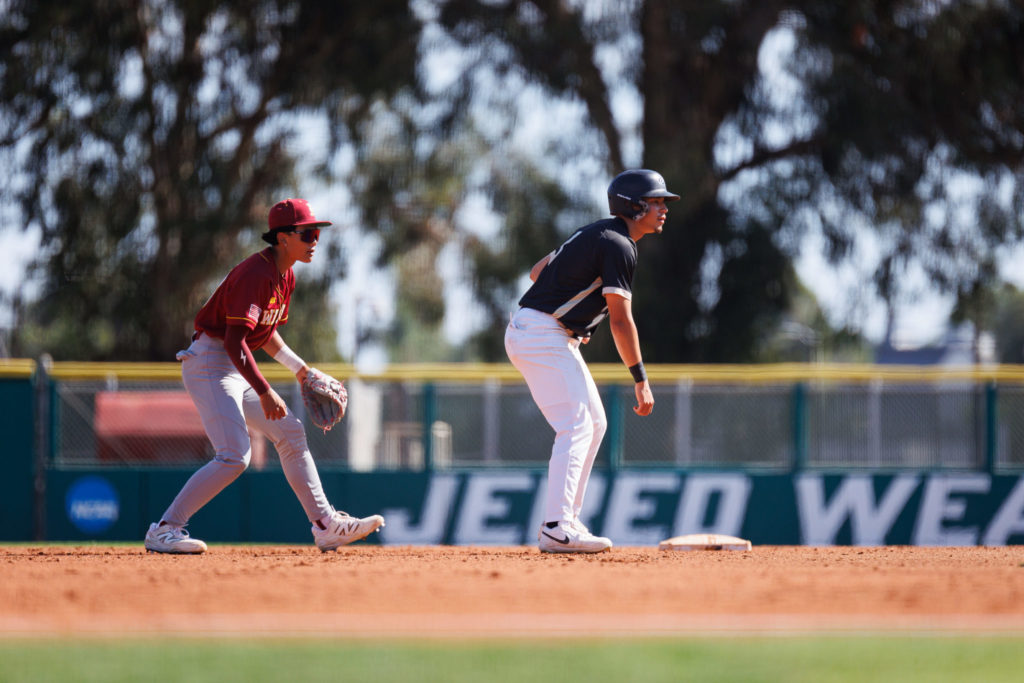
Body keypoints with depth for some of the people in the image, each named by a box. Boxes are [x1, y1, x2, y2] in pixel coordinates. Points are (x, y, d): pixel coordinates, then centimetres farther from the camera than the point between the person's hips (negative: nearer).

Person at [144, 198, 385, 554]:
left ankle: (327, 526, 16)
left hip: (236, 367, 10)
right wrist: (264, 392, -33)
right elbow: (235, 341, -28)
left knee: (290, 433, 11)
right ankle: (164, 530, -17)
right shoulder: (256, 274, -21)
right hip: (209, 361, -10)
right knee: (234, 456, -20)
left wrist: (300, 369, 20)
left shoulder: (285, 277, 10)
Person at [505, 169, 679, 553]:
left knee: (594, 423, 14)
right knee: (576, 426, -16)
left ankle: (565, 520, 14)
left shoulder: (596, 234, 17)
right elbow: (621, 320, -19)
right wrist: (641, 380, -18)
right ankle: (557, 530, -24)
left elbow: (539, 270, 25)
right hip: (543, 334, -10)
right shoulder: (618, 246, -14)